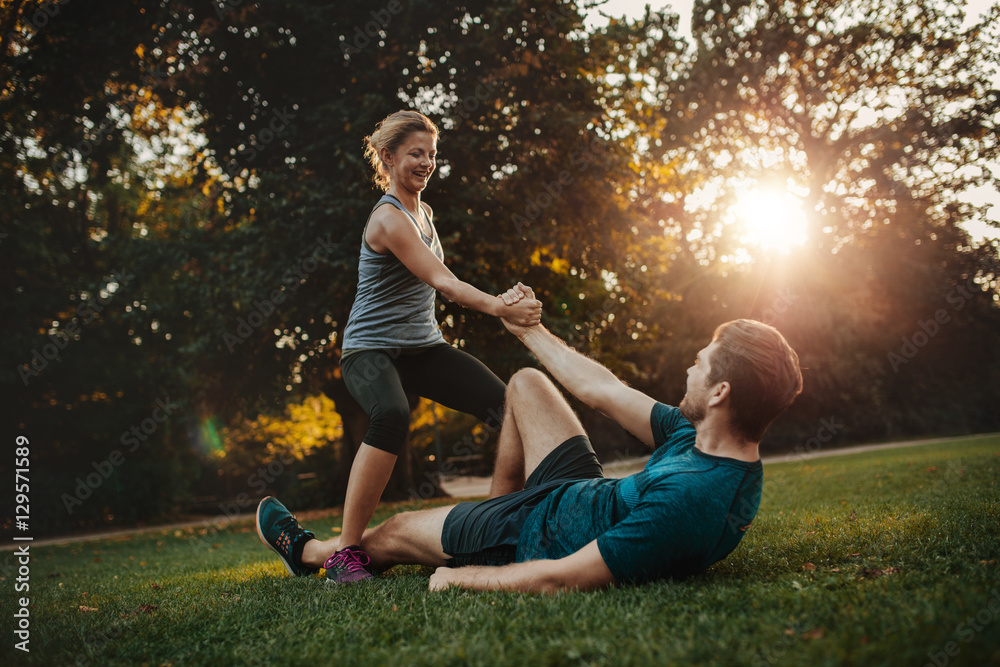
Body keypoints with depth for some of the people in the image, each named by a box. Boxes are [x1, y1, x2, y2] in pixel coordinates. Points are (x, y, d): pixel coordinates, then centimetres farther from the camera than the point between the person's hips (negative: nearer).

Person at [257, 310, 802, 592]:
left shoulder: (686, 501, -41)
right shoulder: (702, 437, -15)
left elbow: (559, 580, -35)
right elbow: (604, 392, -2)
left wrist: (460, 578, -20)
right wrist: (529, 330, 8)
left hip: (543, 535, -7)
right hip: (586, 494, 7)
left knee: (392, 532, 13)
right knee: (526, 382, 18)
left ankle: (311, 550, 47)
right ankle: (497, 506, 38)